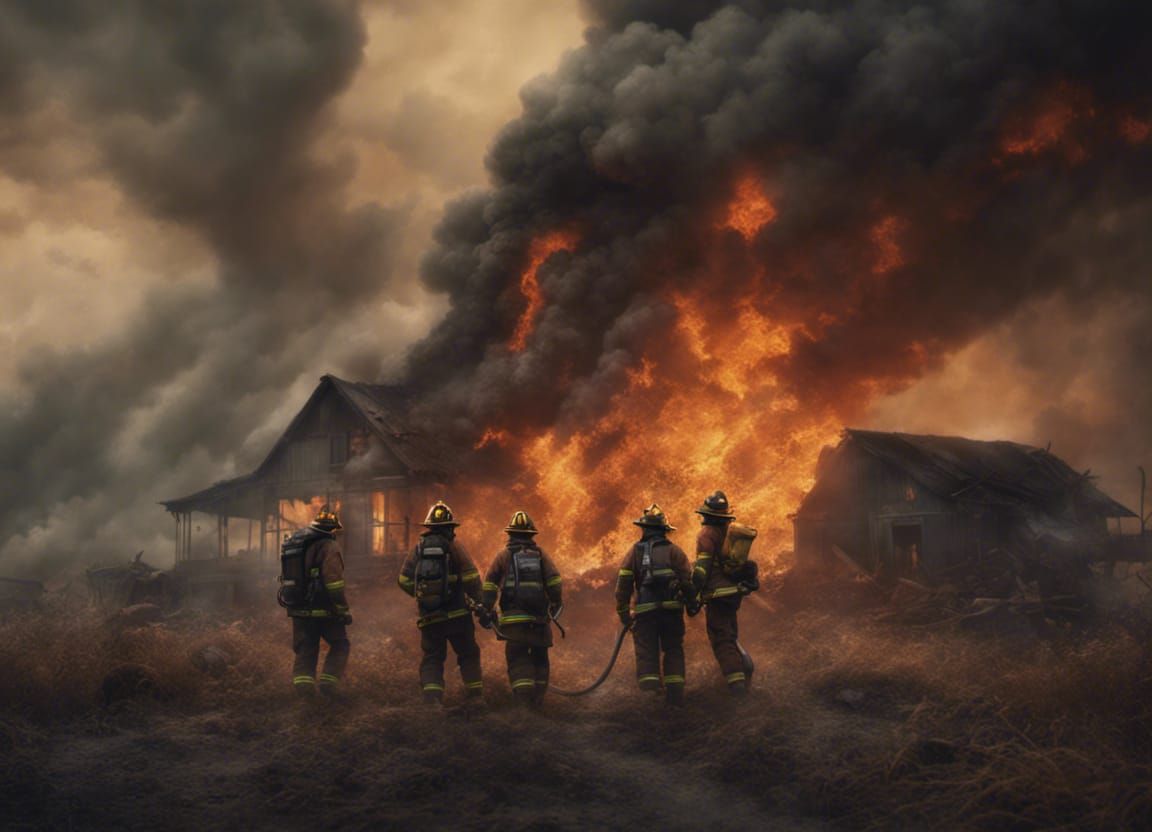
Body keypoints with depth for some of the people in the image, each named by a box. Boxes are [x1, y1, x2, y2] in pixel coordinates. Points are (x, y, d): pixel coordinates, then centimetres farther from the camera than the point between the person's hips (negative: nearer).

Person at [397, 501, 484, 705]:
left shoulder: (419, 548, 4)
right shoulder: (453, 546, -6)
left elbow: (404, 580, 0)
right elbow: (471, 578, -13)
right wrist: (479, 603, -1)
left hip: (429, 616, 2)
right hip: (457, 614, -2)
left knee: (431, 659, 8)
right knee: (468, 655, 14)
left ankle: (432, 697, -11)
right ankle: (476, 696, 16)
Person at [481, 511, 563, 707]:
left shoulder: (503, 555, 7)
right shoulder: (540, 554, 9)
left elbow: (490, 584, 1)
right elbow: (554, 581, -2)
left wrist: (486, 611, 1)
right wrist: (555, 605, 7)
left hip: (513, 619, -2)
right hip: (539, 617, 2)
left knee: (517, 658, -4)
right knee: (539, 657, 15)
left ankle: (524, 698, -21)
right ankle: (538, 699, 17)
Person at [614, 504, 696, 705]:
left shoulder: (635, 551, 6)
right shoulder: (674, 551, 7)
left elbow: (623, 583, 0)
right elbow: (688, 580, -1)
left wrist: (623, 612, 6)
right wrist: (692, 605, 11)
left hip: (645, 610, -1)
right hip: (672, 608, 1)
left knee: (646, 652, 0)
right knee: (673, 650, 13)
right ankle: (674, 693, 6)